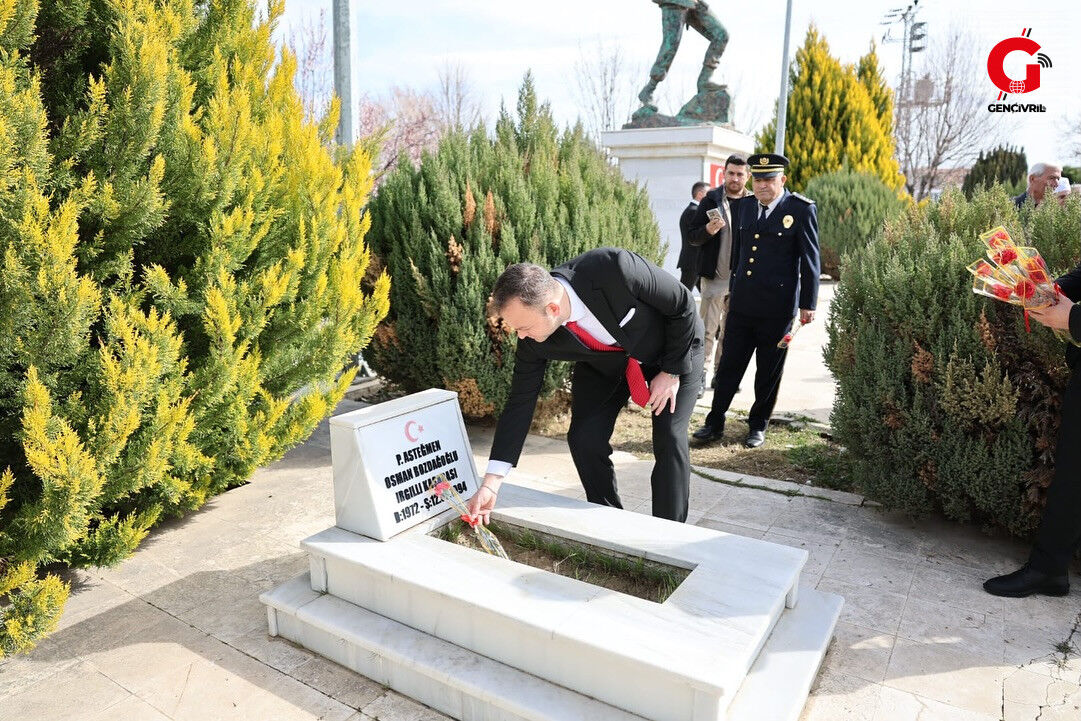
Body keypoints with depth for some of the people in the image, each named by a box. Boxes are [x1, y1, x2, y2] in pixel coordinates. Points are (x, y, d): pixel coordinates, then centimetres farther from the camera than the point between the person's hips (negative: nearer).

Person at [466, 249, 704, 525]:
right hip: (605, 365, 3)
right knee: (584, 439, -8)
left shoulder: (613, 268, -40)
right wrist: (491, 483, -21)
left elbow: (683, 304, -24)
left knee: (669, 439, -12)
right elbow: (520, 402, -18)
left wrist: (671, 371, -18)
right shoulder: (533, 342, -26)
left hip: (674, 349, -3)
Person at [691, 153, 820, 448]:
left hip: (777, 308, -4)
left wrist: (808, 304, -5)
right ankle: (715, 424, 17)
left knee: (769, 372, 9)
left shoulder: (801, 209, -4)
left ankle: (758, 426, 24)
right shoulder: (742, 206, 10)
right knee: (729, 366, 7)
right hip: (742, 303, 4)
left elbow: (810, 259, -3)